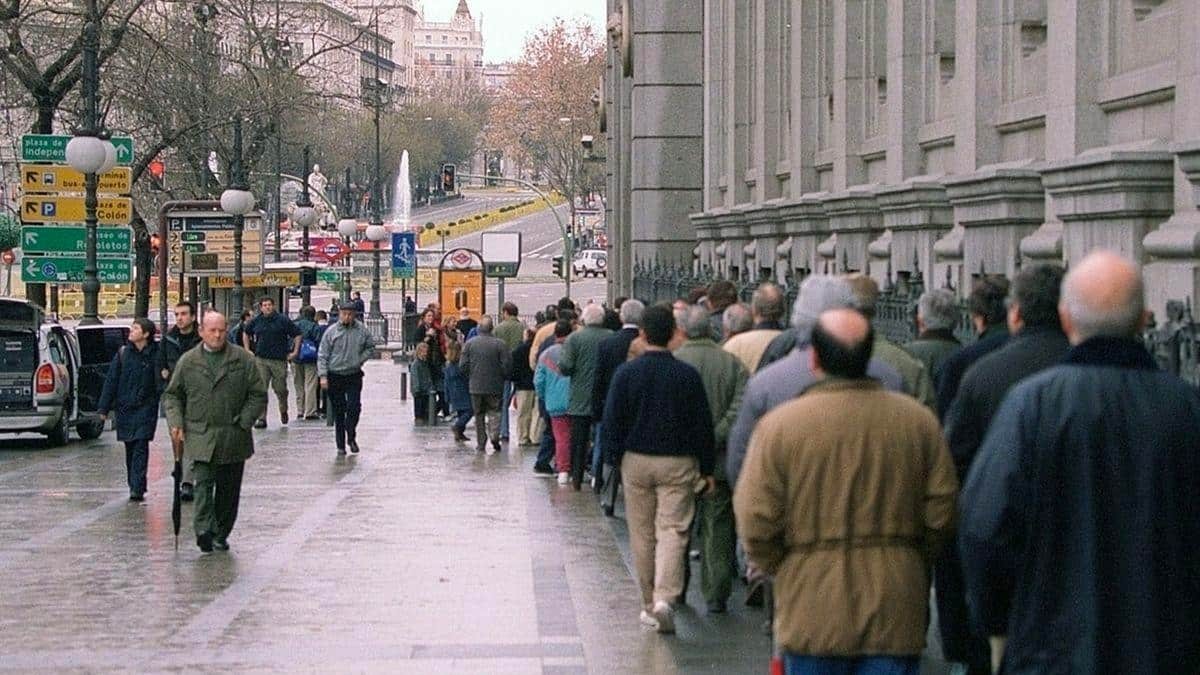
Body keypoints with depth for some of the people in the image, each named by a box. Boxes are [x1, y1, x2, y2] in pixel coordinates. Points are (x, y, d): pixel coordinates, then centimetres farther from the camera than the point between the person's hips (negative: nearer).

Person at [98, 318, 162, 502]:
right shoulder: (123, 353, 4)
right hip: (125, 407, 3)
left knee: (140, 447, -11)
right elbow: (111, 381, 5)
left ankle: (137, 488, -14)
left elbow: (161, 383, 1)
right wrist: (103, 407, 3)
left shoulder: (155, 355, -4)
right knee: (130, 449, 9)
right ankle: (135, 487, 18)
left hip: (146, 408, -3)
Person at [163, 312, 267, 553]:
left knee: (228, 489, 7)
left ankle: (220, 534, 18)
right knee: (203, 482, -15)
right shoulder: (188, 361, 6)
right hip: (200, 437, -1)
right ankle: (204, 529, -23)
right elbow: (173, 395, 14)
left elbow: (258, 395, 4)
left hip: (233, 439, 1)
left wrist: (243, 422, -6)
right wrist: (176, 423, -1)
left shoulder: (244, 359, 2)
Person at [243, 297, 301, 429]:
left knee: (280, 388, 6)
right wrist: (247, 350, 17)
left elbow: (297, 335, 4)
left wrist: (295, 352, -2)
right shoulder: (255, 321, 7)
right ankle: (261, 418, -5)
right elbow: (245, 333, 25)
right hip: (261, 359, 2)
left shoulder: (283, 320, -2)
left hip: (279, 359, -2)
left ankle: (283, 411, 35)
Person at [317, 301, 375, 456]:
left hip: (354, 375, 1)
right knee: (338, 411, 3)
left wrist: (360, 359, -2)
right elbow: (322, 355, -3)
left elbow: (371, 348, 14)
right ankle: (340, 444, 10)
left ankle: (351, 437, 10)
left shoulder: (362, 331, 1)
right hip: (335, 376, -1)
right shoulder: (331, 331, -4)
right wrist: (323, 376, -11)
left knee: (354, 407, -9)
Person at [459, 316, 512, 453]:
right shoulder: (500, 344, -9)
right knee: (494, 413, 6)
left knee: (479, 415, 11)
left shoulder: (470, 344, -2)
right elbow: (507, 364, -9)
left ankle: (480, 444, 11)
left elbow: (463, 365, -2)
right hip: (494, 386, -2)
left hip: (476, 386, 2)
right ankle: (494, 435, -18)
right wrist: (502, 376, 10)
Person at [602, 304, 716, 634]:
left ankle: (649, 605, 17)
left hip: (637, 461, 1)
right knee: (673, 531, -2)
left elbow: (612, 421, -2)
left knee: (642, 535, 11)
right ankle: (665, 597, -20)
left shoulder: (626, 373, -5)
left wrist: (618, 458, 11)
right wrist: (707, 469, 7)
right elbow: (703, 424, -2)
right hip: (678, 462, -1)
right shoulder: (688, 375, -6)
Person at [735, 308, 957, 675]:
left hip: (811, 615, -1)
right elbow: (941, 513, 3)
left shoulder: (779, 425, -8)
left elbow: (756, 524, -8)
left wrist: (779, 567, 11)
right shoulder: (918, 420, 0)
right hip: (896, 614, 2)